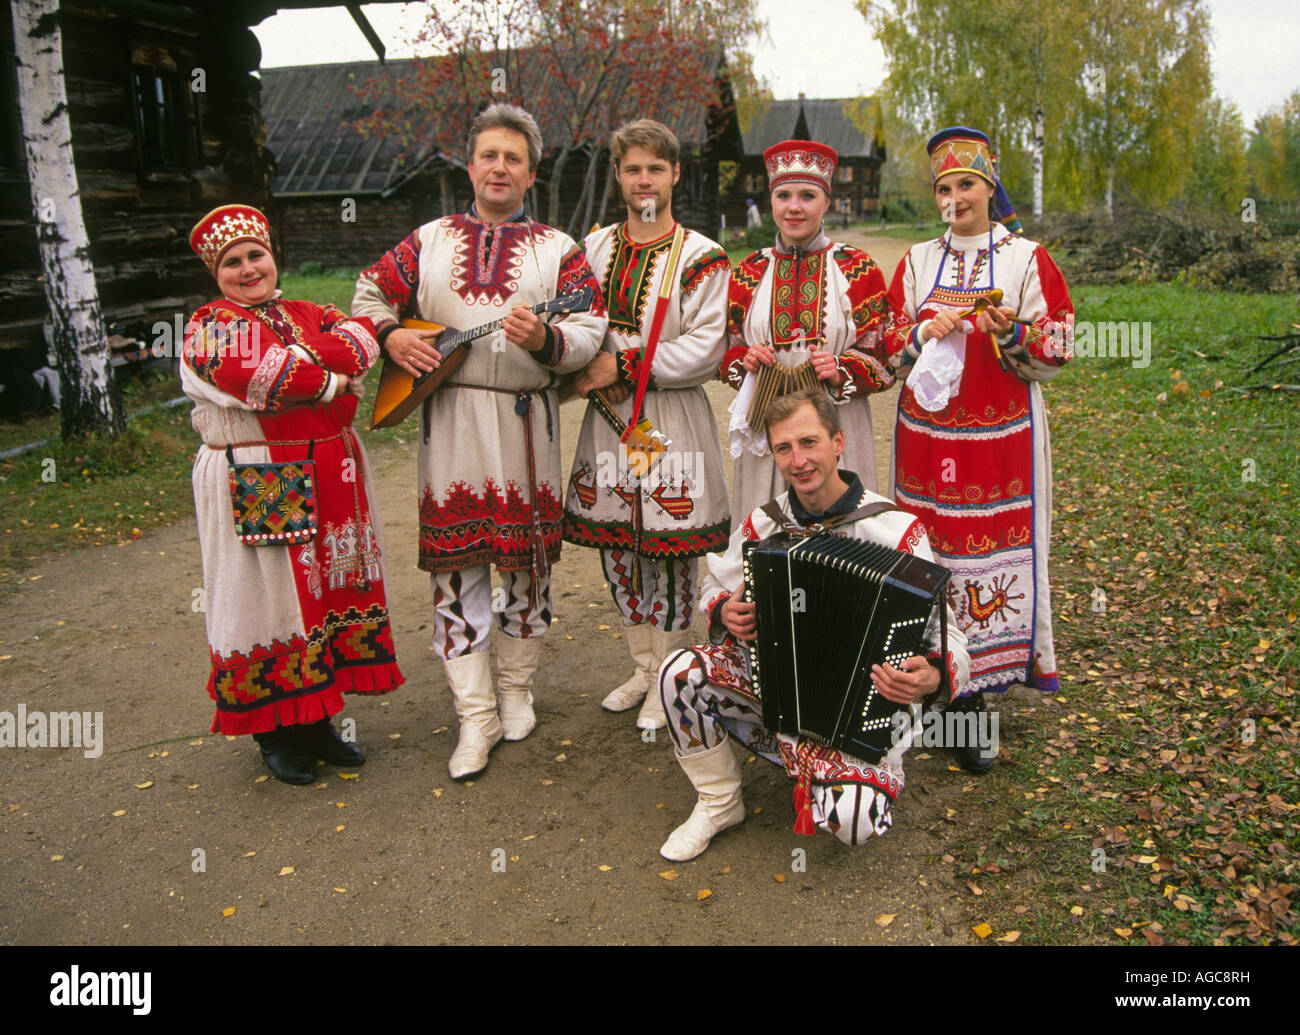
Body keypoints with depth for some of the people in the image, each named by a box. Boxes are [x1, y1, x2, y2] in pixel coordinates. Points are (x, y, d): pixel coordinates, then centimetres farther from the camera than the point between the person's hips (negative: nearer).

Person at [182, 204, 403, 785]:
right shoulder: (211, 327, -1)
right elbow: (264, 377, -20)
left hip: (331, 483, 6)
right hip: (256, 489, -6)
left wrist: (294, 353, -16)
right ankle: (274, 731, 14)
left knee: (330, 590, 9)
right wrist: (334, 381, -10)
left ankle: (315, 719, 23)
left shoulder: (308, 316, 16)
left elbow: (361, 342, -4)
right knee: (269, 595, 0)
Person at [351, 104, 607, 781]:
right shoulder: (428, 242, 12)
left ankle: (516, 688, 27)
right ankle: (476, 715, 9)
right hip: (448, 421, 1)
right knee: (455, 560, 0)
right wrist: (390, 336, -1)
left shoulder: (557, 250, 6)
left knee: (528, 556, 6)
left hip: (525, 420, -1)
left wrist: (544, 340, -24)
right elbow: (369, 296, 20)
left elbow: (591, 332, -4)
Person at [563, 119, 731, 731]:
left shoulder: (701, 258, -4)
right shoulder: (594, 249, 10)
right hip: (609, 416, 5)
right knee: (616, 544, 11)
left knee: (671, 551, 0)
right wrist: (588, 367, -6)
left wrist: (624, 366, -16)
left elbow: (706, 348, -13)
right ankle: (643, 669, 30)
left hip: (672, 420, -5)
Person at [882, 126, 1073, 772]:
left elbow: (1055, 352, 0)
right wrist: (925, 332, -11)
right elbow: (887, 349, 9)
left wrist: (1010, 334, -19)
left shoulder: (1027, 259, 3)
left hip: (1002, 434, -2)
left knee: (994, 553, -3)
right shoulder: (917, 261, 11)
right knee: (930, 552, 0)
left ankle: (973, 699, 8)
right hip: (927, 429, 2)